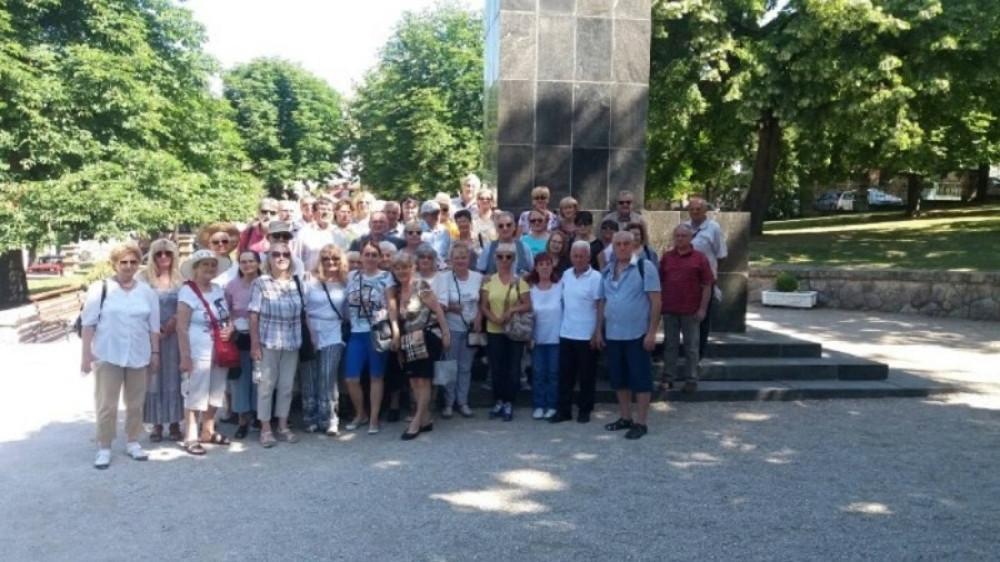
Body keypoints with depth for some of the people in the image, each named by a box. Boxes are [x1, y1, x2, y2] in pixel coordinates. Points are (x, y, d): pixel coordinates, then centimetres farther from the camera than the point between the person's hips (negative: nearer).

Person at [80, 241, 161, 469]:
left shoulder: (147, 292, 5)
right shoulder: (100, 288, -4)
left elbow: (154, 326, 9)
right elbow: (88, 324, -3)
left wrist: (155, 352, 7)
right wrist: (85, 355, -6)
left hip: (138, 356, 3)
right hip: (107, 356, -3)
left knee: (135, 403, 11)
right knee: (106, 404, 0)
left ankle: (132, 442, 25)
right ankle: (104, 448, 11)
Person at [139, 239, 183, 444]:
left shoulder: (180, 278, 6)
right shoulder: (144, 277, 2)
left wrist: (175, 321, -11)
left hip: (175, 335, 1)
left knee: (174, 377, 4)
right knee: (154, 378, 2)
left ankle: (175, 423, 12)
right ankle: (157, 424, 9)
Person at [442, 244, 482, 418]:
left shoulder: (478, 277, 0)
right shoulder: (444, 278, -9)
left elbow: (482, 303, 8)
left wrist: (479, 320, -5)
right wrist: (450, 307, -24)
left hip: (471, 328, 3)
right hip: (451, 329, -3)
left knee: (466, 367, 11)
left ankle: (463, 402, 21)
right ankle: (448, 403, 14)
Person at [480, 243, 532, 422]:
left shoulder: (519, 281, -1)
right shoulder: (489, 280, 3)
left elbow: (528, 305, -4)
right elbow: (483, 305, 0)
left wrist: (512, 310, -21)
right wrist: (495, 319, -16)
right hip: (494, 331, 1)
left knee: (513, 367, 2)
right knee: (496, 367, 7)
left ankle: (509, 403, 12)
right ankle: (499, 401, 19)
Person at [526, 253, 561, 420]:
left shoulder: (560, 286, -6)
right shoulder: (531, 288, 1)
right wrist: (529, 336, 0)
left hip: (556, 338, -2)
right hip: (537, 338, 2)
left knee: (554, 373, 5)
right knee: (538, 373, 6)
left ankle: (552, 406, 15)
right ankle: (539, 405, 14)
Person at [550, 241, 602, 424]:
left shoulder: (596, 278, -8)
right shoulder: (566, 275, 7)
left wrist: (597, 333, -13)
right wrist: (560, 325, 9)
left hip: (586, 336, -5)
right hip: (566, 334, 5)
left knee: (586, 375, 6)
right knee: (565, 374, 9)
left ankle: (584, 410, 18)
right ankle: (563, 410, 17)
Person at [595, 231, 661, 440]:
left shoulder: (645, 267, -7)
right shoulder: (607, 271, 10)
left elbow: (655, 301, -10)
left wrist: (651, 332, -14)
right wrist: (599, 330, 10)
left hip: (637, 334, -6)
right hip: (613, 334, 6)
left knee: (640, 379, 1)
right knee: (619, 378, 13)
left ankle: (640, 423, 9)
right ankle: (625, 417, 26)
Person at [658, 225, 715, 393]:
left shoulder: (699, 258, -2)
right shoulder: (666, 257, 7)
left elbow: (707, 285, -4)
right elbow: (661, 281, 11)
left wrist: (702, 308, -9)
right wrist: (659, 303, 5)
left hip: (691, 310, -3)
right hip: (669, 309, 3)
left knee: (691, 346, 6)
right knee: (670, 345, 10)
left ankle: (691, 379, 13)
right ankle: (668, 378, 17)